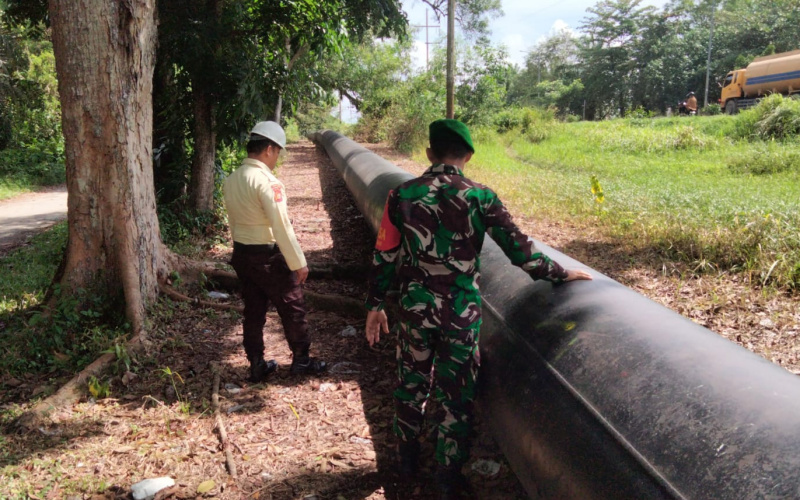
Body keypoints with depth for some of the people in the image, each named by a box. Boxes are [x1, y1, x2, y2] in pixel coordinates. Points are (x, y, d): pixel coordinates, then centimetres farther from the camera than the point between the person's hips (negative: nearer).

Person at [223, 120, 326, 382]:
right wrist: (298, 262, -14)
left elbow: (234, 222, 11)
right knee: (292, 308, 11)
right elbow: (281, 226, -21)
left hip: (242, 254, 7)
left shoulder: (230, 181, 3)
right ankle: (301, 360, 25)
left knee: (253, 311, 16)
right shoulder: (267, 182, -21)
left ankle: (256, 365, 24)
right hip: (269, 256, -7)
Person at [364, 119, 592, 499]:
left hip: (415, 308, 2)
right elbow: (518, 249, -9)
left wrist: (375, 305, 11)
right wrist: (559, 274, 5)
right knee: (457, 397, 11)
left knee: (411, 384, 21)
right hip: (461, 312, -2)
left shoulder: (402, 195, -5)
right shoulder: (480, 197, -11)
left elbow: (384, 256, 0)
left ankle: (407, 459, 39)